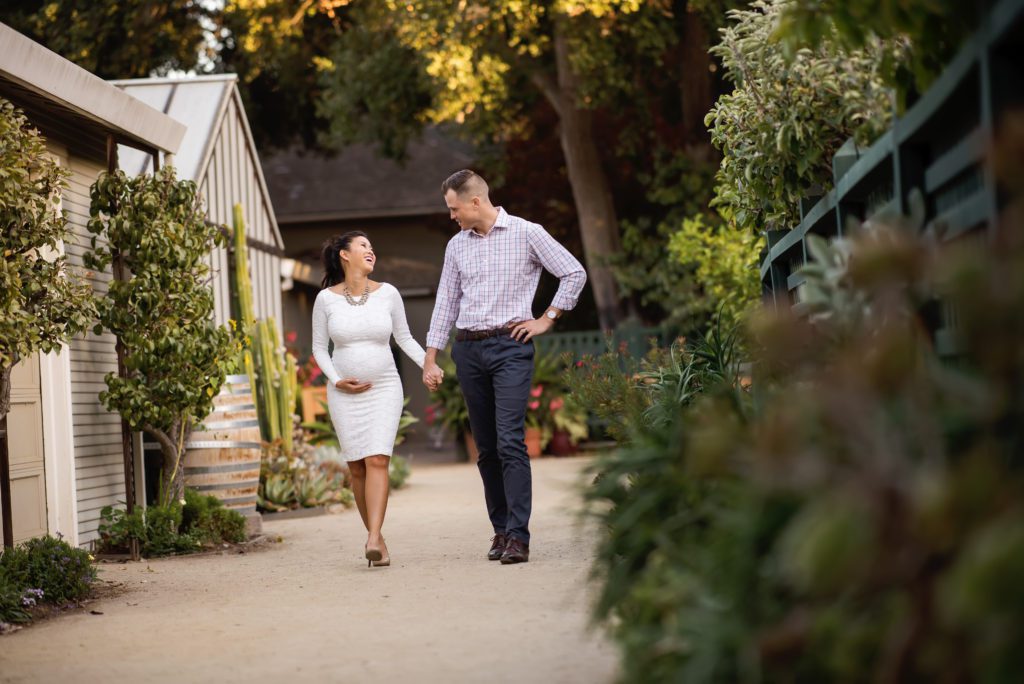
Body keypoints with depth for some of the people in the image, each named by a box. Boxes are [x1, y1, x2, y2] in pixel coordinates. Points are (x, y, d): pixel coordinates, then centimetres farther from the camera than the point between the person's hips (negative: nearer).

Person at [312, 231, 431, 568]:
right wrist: (336, 380, -8)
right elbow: (319, 347, 6)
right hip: (344, 393, 1)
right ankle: (377, 536, 14)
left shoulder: (388, 294, 1)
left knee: (377, 460, -15)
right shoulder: (326, 299, -1)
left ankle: (373, 541, -23)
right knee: (357, 467, 1)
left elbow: (404, 338, 11)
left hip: (384, 389, 0)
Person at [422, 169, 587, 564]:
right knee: (486, 448, 6)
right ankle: (500, 530, 15)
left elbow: (574, 273, 2)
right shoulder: (457, 246, 13)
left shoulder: (527, 234, -1)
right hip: (468, 350, 5)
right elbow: (445, 304, 15)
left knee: (510, 442, -14)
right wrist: (431, 360, 11)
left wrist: (547, 320, 0)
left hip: (510, 346, -5)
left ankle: (518, 536, -16)